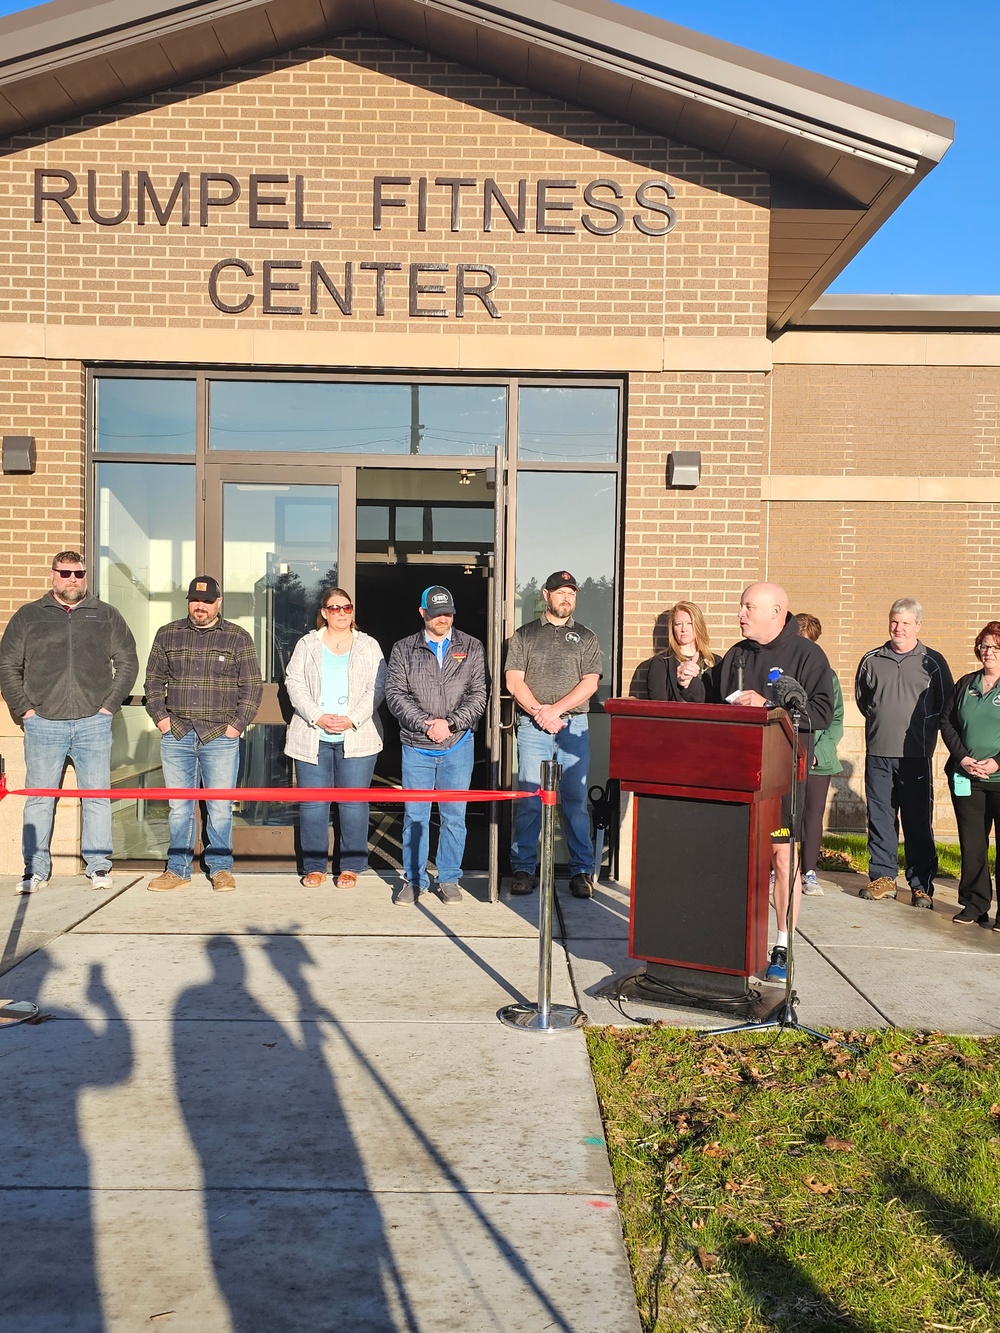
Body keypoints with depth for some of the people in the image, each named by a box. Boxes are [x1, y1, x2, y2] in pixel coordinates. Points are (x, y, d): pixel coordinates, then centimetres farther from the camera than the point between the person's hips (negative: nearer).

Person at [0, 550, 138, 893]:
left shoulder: (106, 616, 9)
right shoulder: (28, 616, 9)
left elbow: (127, 662, 10)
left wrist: (110, 705, 1)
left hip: (93, 723, 0)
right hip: (43, 724, 0)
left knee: (97, 798, 3)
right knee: (39, 799, 4)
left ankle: (98, 866, 12)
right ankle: (35, 871, 12)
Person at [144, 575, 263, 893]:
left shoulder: (238, 638, 4)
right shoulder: (167, 635, 11)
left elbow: (252, 686, 4)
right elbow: (153, 680, 15)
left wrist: (237, 724, -3)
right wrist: (160, 717, 4)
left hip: (221, 737, -2)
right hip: (176, 735, 2)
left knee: (220, 808, 1)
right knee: (178, 807, 7)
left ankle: (221, 869, 13)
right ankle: (178, 869, 17)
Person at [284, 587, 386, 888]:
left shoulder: (368, 646, 9)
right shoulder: (307, 644, 11)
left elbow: (377, 688, 2)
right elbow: (294, 683, 3)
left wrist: (352, 719, -11)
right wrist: (318, 717, -11)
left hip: (356, 737, -1)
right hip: (313, 737, 1)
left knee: (353, 803, 0)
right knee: (312, 803, 2)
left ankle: (351, 866, 11)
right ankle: (314, 866, 13)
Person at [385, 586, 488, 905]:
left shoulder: (471, 648, 6)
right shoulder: (403, 649, 6)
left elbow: (478, 695, 0)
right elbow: (395, 694, -2)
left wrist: (450, 723, -14)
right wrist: (425, 723, -15)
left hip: (458, 746, 0)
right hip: (416, 746, 0)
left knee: (454, 816, 5)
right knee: (414, 815, 4)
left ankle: (449, 879, 17)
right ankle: (414, 880, 15)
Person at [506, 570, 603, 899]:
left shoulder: (586, 637, 13)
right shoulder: (524, 635, 12)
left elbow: (590, 682, 2)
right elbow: (514, 681, 4)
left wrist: (556, 709, -9)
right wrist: (539, 712, -9)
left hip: (574, 726, 0)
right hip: (532, 726, 0)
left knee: (575, 800, -1)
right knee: (528, 800, -2)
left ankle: (581, 871, 5)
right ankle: (524, 869, 6)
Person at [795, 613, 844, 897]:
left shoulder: (827, 675, 4)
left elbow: (836, 720, 3)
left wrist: (818, 751, -9)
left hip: (818, 761, 2)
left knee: (813, 815, 8)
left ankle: (809, 873, 19)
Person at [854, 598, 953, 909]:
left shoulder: (932, 662, 2)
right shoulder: (871, 660, 9)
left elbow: (946, 706, 7)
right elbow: (862, 698, 23)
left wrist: (924, 730, 2)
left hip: (915, 756, -2)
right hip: (878, 754, 3)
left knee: (918, 822, 0)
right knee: (879, 818, 5)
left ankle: (922, 886, 7)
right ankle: (883, 877, 15)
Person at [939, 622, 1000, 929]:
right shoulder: (965, 684, 13)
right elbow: (947, 722, 11)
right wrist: (963, 757, -3)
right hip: (966, 778, 4)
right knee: (971, 844, 8)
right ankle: (974, 904, 18)